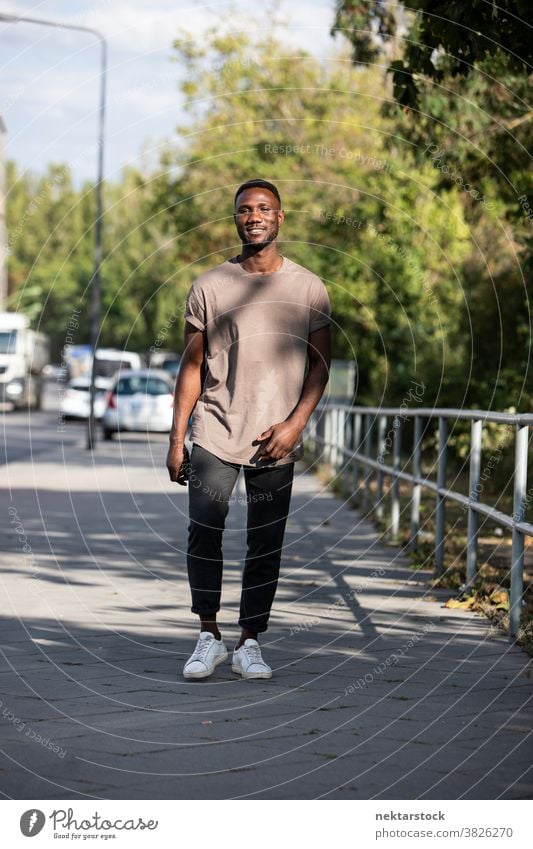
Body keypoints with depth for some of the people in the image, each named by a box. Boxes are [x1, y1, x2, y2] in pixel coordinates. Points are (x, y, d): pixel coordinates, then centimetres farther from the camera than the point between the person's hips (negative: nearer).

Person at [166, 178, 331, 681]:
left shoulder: (308, 289, 6)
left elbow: (320, 365, 8)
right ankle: (208, 637, -2)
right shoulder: (209, 287, 5)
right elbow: (192, 366, 7)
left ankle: (250, 644, 12)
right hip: (214, 434, -1)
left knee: (265, 545, 2)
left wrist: (294, 423, -6)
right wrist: (177, 438, 1)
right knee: (203, 530, -14)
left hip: (276, 439, 1)